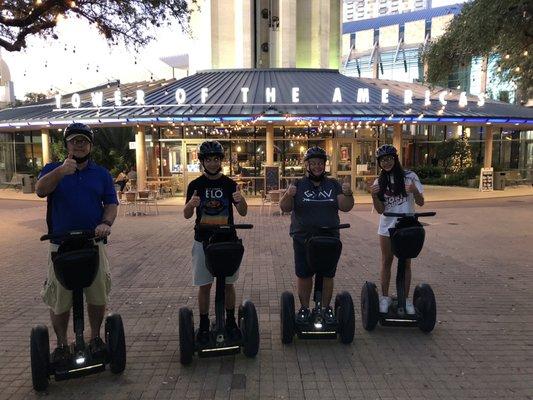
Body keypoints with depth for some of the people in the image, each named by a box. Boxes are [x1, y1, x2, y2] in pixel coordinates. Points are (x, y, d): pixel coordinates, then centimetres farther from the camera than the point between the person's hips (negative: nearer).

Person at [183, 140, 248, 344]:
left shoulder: (229, 184, 2)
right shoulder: (195, 185, 1)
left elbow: (243, 212, 0)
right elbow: (186, 215, 0)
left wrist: (240, 200, -22)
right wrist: (191, 204, -23)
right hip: (203, 241, -1)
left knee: (228, 284, 9)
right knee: (204, 285, 5)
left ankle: (230, 322, 24)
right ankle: (204, 325, 19)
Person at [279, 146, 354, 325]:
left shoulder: (333, 185, 8)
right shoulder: (298, 185, 2)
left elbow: (345, 207, 0)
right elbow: (284, 208, -8)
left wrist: (348, 194, -19)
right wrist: (288, 195, -28)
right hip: (303, 240, -1)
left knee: (328, 275, 11)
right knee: (303, 275, 8)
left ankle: (326, 308, 28)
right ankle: (304, 308, 25)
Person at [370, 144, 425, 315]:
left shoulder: (409, 177, -3)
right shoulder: (379, 182, 5)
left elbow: (421, 203, -4)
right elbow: (380, 209, -2)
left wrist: (415, 191, -24)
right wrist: (374, 195, -20)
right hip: (387, 228, 2)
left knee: (406, 263, 7)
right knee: (386, 262, 9)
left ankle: (406, 298, 18)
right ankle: (385, 297, 19)